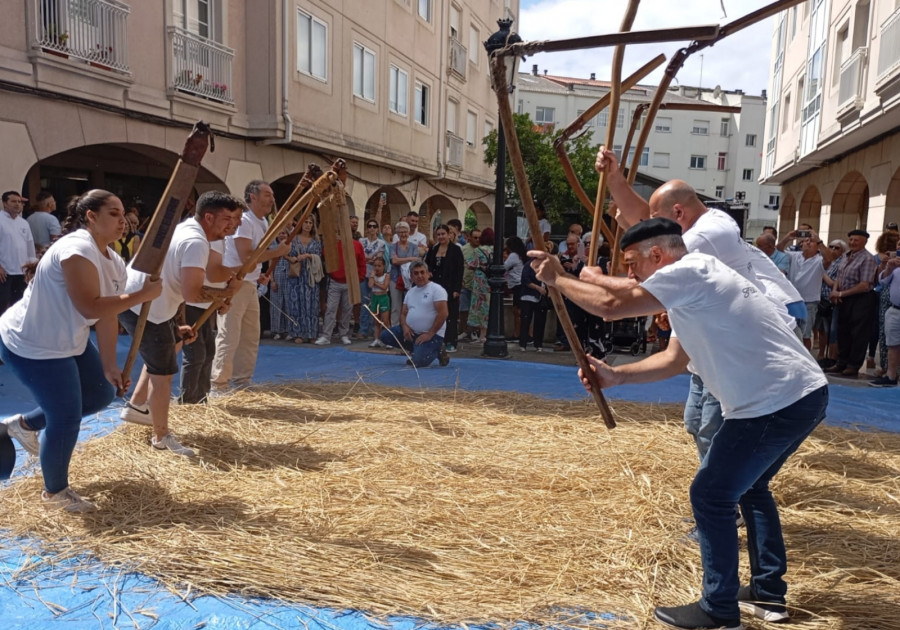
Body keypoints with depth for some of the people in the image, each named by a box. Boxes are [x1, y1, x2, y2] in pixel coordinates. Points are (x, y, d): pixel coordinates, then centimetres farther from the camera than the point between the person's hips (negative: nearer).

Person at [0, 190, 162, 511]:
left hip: (68, 342, 9)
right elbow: (91, 307, -34)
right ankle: (55, 492, 20)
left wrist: (109, 366, -1)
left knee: (102, 392, 16)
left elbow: (107, 318, 2)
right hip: (31, 345, -9)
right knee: (67, 418, -4)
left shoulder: (115, 263, 2)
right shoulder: (77, 249, -26)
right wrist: (142, 295, -29)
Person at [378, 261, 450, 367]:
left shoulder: (436, 289, -11)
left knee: (418, 362, -25)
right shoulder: (410, 291, 13)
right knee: (385, 336, -3)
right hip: (410, 331, 7)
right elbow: (403, 313, 13)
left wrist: (430, 334, -20)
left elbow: (443, 314, -19)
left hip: (431, 334, -7)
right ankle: (416, 349, 11)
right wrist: (405, 327, -9)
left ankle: (437, 350, 8)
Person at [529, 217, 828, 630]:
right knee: (749, 485, 24)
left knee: (711, 496, -1)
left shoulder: (689, 270, -14)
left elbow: (612, 305, -18)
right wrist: (616, 375, 11)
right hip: (802, 394, 11)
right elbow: (674, 359, 19)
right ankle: (769, 593, 35)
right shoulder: (693, 284, 17)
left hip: (778, 403, -11)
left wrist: (557, 279, -3)